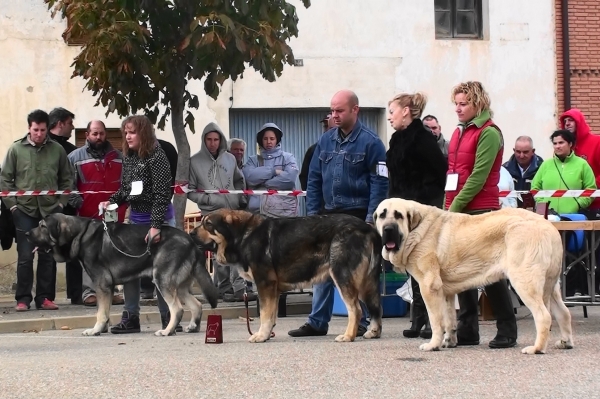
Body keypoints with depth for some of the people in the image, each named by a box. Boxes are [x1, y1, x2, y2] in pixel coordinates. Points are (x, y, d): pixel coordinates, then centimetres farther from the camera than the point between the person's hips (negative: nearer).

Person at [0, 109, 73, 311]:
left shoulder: (57, 150, 4)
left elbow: (67, 179, 10)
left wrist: (61, 203, 1)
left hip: (50, 211, 1)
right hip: (25, 211, -1)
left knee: (48, 257, 4)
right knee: (25, 257, -1)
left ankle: (45, 297, 12)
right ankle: (23, 298, 5)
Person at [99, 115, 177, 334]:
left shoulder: (156, 157, -15)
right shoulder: (128, 158, 6)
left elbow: (161, 193, -20)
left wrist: (156, 225, -26)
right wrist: (111, 201, -5)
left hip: (159, 219, -7)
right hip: (135, 219, 7)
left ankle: (168, 319, 6)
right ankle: (131, 317, 12)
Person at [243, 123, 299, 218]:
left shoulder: (288, 157, 11)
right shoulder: (253, 160, 15)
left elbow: (290, 177, -8)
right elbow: (249, 176, -5)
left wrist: (261, 182, -4)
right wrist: (273, 171, -7)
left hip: (284, 210, -1)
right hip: (258, 210, 1)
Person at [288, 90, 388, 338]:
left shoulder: (370, 142, -7)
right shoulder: (325, 140, 10)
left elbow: (379, 182, -10)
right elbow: (314, 178, 13)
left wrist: (371, 218, -15)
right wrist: (312, 212, 6)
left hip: (357, 215, -5)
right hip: (328, 214, 5)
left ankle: (360, 323, 9)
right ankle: (317, 322, 10)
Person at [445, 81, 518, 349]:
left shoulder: (488, 133, -8)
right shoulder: (459, 132, 16)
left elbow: (479, 176, -14)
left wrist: (456, 206, -15)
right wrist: (447, 206, 8)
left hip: (480, 211, -8)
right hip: (457, 211, 8)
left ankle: (507, 330, 1)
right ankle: (467, 330, 11)